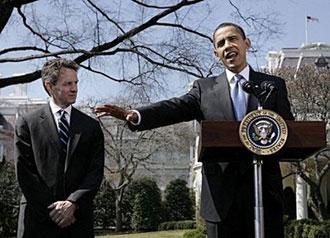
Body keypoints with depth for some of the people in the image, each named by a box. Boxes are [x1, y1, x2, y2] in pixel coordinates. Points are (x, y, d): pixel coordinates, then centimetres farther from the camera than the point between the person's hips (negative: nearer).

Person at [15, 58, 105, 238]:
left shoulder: (91, 126, 10)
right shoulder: (27, 123, 4)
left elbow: (96, 171, 3)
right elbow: (24, 173, -2)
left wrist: (73, 203, -11)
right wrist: (52, 208, -8)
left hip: (79, 219, 2)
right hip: (39, 220, -1)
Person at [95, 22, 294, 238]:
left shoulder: (274, 85, 11)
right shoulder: (205, 88, 11)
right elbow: (177, 107, -4)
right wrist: (135, 116, -22)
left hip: (264, 189, 0)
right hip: (221, 193, 0)